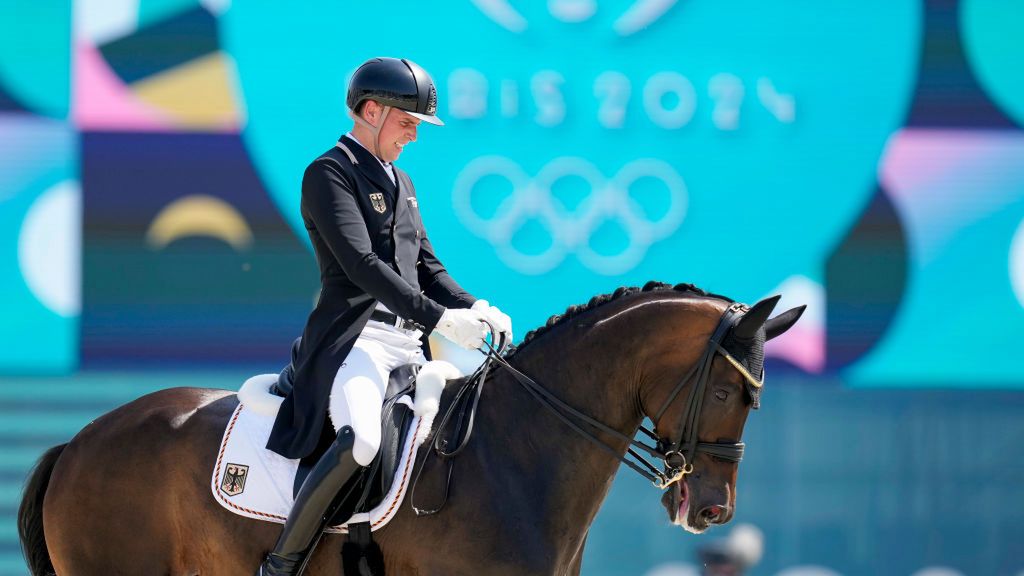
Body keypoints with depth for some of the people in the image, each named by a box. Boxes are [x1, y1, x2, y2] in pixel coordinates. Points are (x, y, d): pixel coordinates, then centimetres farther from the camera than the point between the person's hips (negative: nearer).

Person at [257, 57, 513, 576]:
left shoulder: (400, 183, 24)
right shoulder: (329, 173, -4)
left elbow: (427, 268, 23)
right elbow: (360, 264, -16)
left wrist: (474, 310, 2)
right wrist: (438, 318, -23)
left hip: (409, 343, 9)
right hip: (354, 335, -9)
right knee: (359, 439, -35)